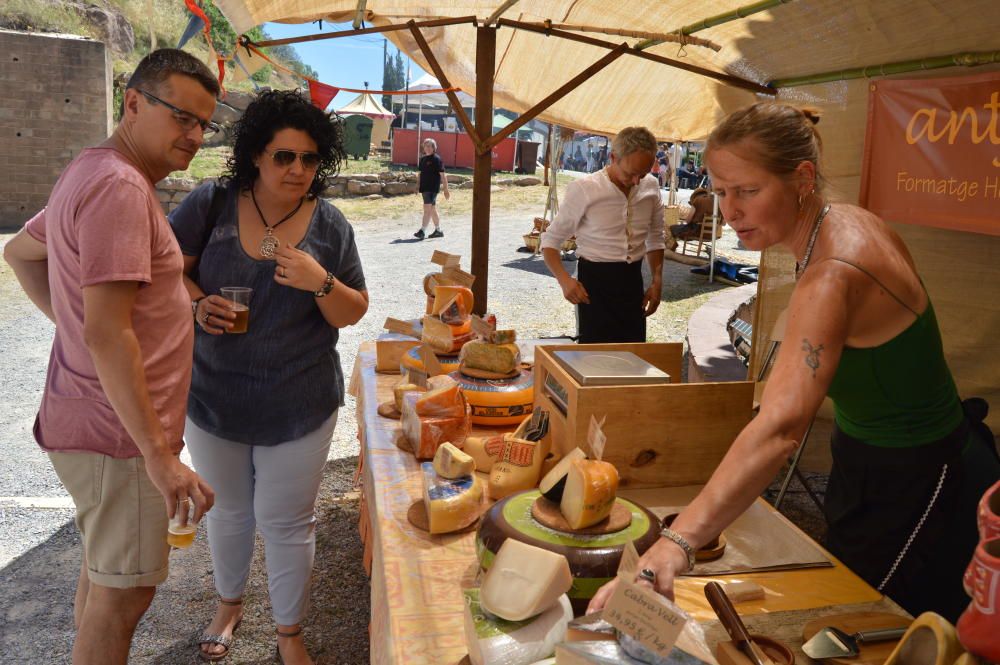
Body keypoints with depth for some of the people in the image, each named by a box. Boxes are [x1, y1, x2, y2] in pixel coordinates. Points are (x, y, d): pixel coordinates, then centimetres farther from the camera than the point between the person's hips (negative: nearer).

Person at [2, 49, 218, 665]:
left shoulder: (94, 174, 12)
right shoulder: (120, 187, -21)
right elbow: (108, 333, -27)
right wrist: (160, 455, -26)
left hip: (97, 421, 10)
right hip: (118, 434, -10)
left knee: (105, 570, 23)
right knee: (125, 590, 3)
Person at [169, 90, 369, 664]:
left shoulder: (330, 225, -6)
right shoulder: (212, 205, -7)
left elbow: (353, 314, -3)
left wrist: (320, 283, -24)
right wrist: (197, 302, -20)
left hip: (299, 406, -1)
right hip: (214, 396, 2)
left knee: (287, 523, 8)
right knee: (230, 510, 22)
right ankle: (230, 603, 49)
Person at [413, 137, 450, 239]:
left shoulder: (437, 159, -7)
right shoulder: (423, 159, 14)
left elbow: (443, 175, -9)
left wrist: (445, 189, -11)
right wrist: (418, 186, 19)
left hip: (433, 188, -8)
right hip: (424, 188, 8)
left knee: (427, 209, -14)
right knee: (432, 209, 14)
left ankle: (422, 231, -18)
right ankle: (438, 231, 24)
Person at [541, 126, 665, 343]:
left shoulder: (651, 187, 2)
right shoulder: (584, 189, -13)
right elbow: (550, 241, -7)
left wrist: (657, 281, 7)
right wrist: (564, 279, -22)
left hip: (632, 282, 5)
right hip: (594, 283, -4)